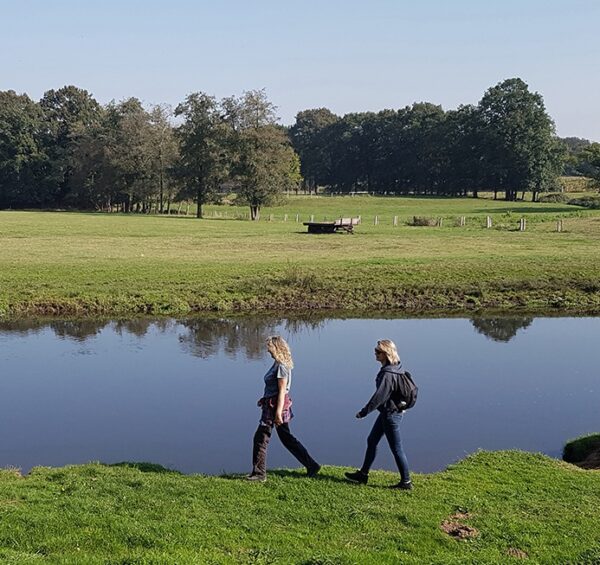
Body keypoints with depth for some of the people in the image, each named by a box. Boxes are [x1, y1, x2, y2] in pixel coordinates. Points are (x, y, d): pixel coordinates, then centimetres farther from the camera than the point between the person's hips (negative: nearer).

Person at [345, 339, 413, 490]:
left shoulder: (388, 374, -25)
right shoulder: (394, 369, 4)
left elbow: (379, 396, -25)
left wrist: (364, 412, -19)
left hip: (391, 414, -10)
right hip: (387, 412, 10)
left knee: (396, 448, 1)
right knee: (371, 441, 18)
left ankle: (406, 482, 13)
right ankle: (363, 474, 29)